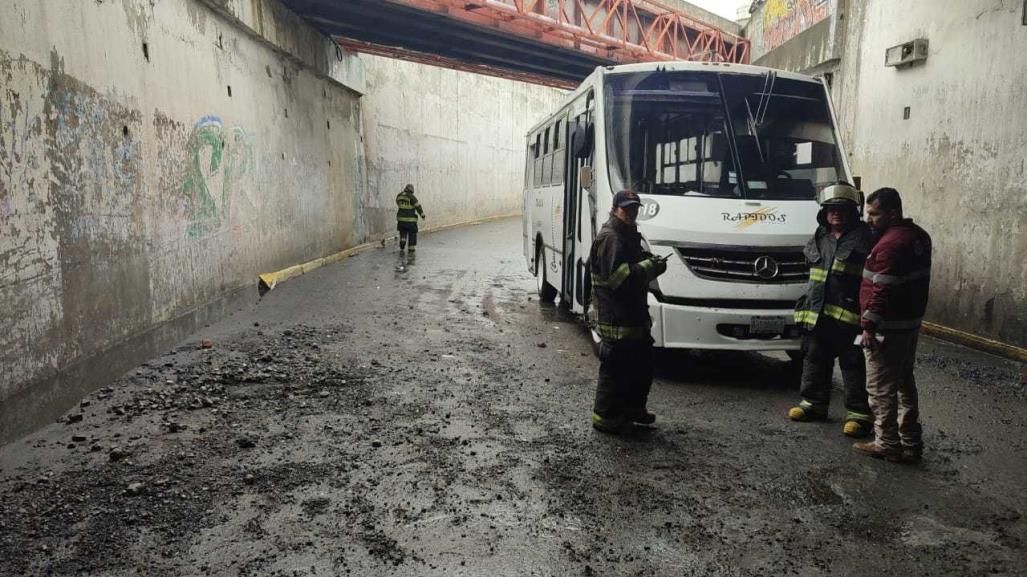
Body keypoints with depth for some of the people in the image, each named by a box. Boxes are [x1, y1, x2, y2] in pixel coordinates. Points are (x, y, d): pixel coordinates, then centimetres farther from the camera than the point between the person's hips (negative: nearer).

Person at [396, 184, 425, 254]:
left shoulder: (399, 196, 5)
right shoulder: (411, 197, -12)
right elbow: (418, 206, -10)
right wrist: (422, 214, 1)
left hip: (401, 219, 4)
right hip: (410, 219, -4)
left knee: (403, 233, 15)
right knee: (412, 235, 8)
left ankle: (402, 248, -3)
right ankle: (411, 250, 12)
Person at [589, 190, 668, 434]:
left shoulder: (628, 235, 17)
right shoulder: (609, 238, -16)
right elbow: (618, 276, -26)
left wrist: (649, 261, 7)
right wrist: (650, 267, -20)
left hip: (634, 316, 11)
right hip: (615, 319, -11)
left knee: (642, 363, 19)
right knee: (615, 368, -3)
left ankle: (634, 409, 34)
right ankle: (605, 417, 10)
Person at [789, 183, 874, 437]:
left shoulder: (864, 238, -4)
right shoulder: (818, 239, 16)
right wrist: (806, 306, 21)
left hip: (849, 316, -6)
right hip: (817, 313, 7)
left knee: (854, 366, -1)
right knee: (815, 359, 15)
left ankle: (860, 413, 6)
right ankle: (813, 403, 29)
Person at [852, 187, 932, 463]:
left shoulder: (891, 244, -21)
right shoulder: (919, 236, 10)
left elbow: (883, 291, -24)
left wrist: (869, 326, -19)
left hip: (889, 328, -10)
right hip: (911, 323, 10)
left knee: (881, 388, 1)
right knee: (904, 383, 18)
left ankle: (887, 444, 10)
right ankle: (910, 443, 26)